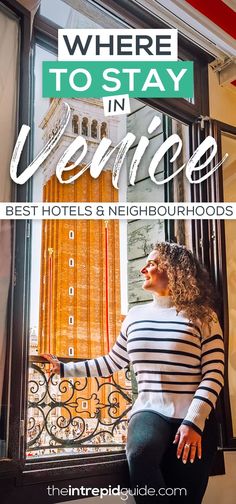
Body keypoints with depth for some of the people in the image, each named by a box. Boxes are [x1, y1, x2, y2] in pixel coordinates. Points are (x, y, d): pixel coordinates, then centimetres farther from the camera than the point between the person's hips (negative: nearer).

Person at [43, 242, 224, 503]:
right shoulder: (135, 315, 11)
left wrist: (194, 422, -17)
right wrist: (64, 368, 22)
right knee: (141, 454, -31)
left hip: (194, 419, -1)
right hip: (150, 411, 2)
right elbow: (112, 362, 22)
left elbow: (214, 373, -7)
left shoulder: (202, 316, -1)